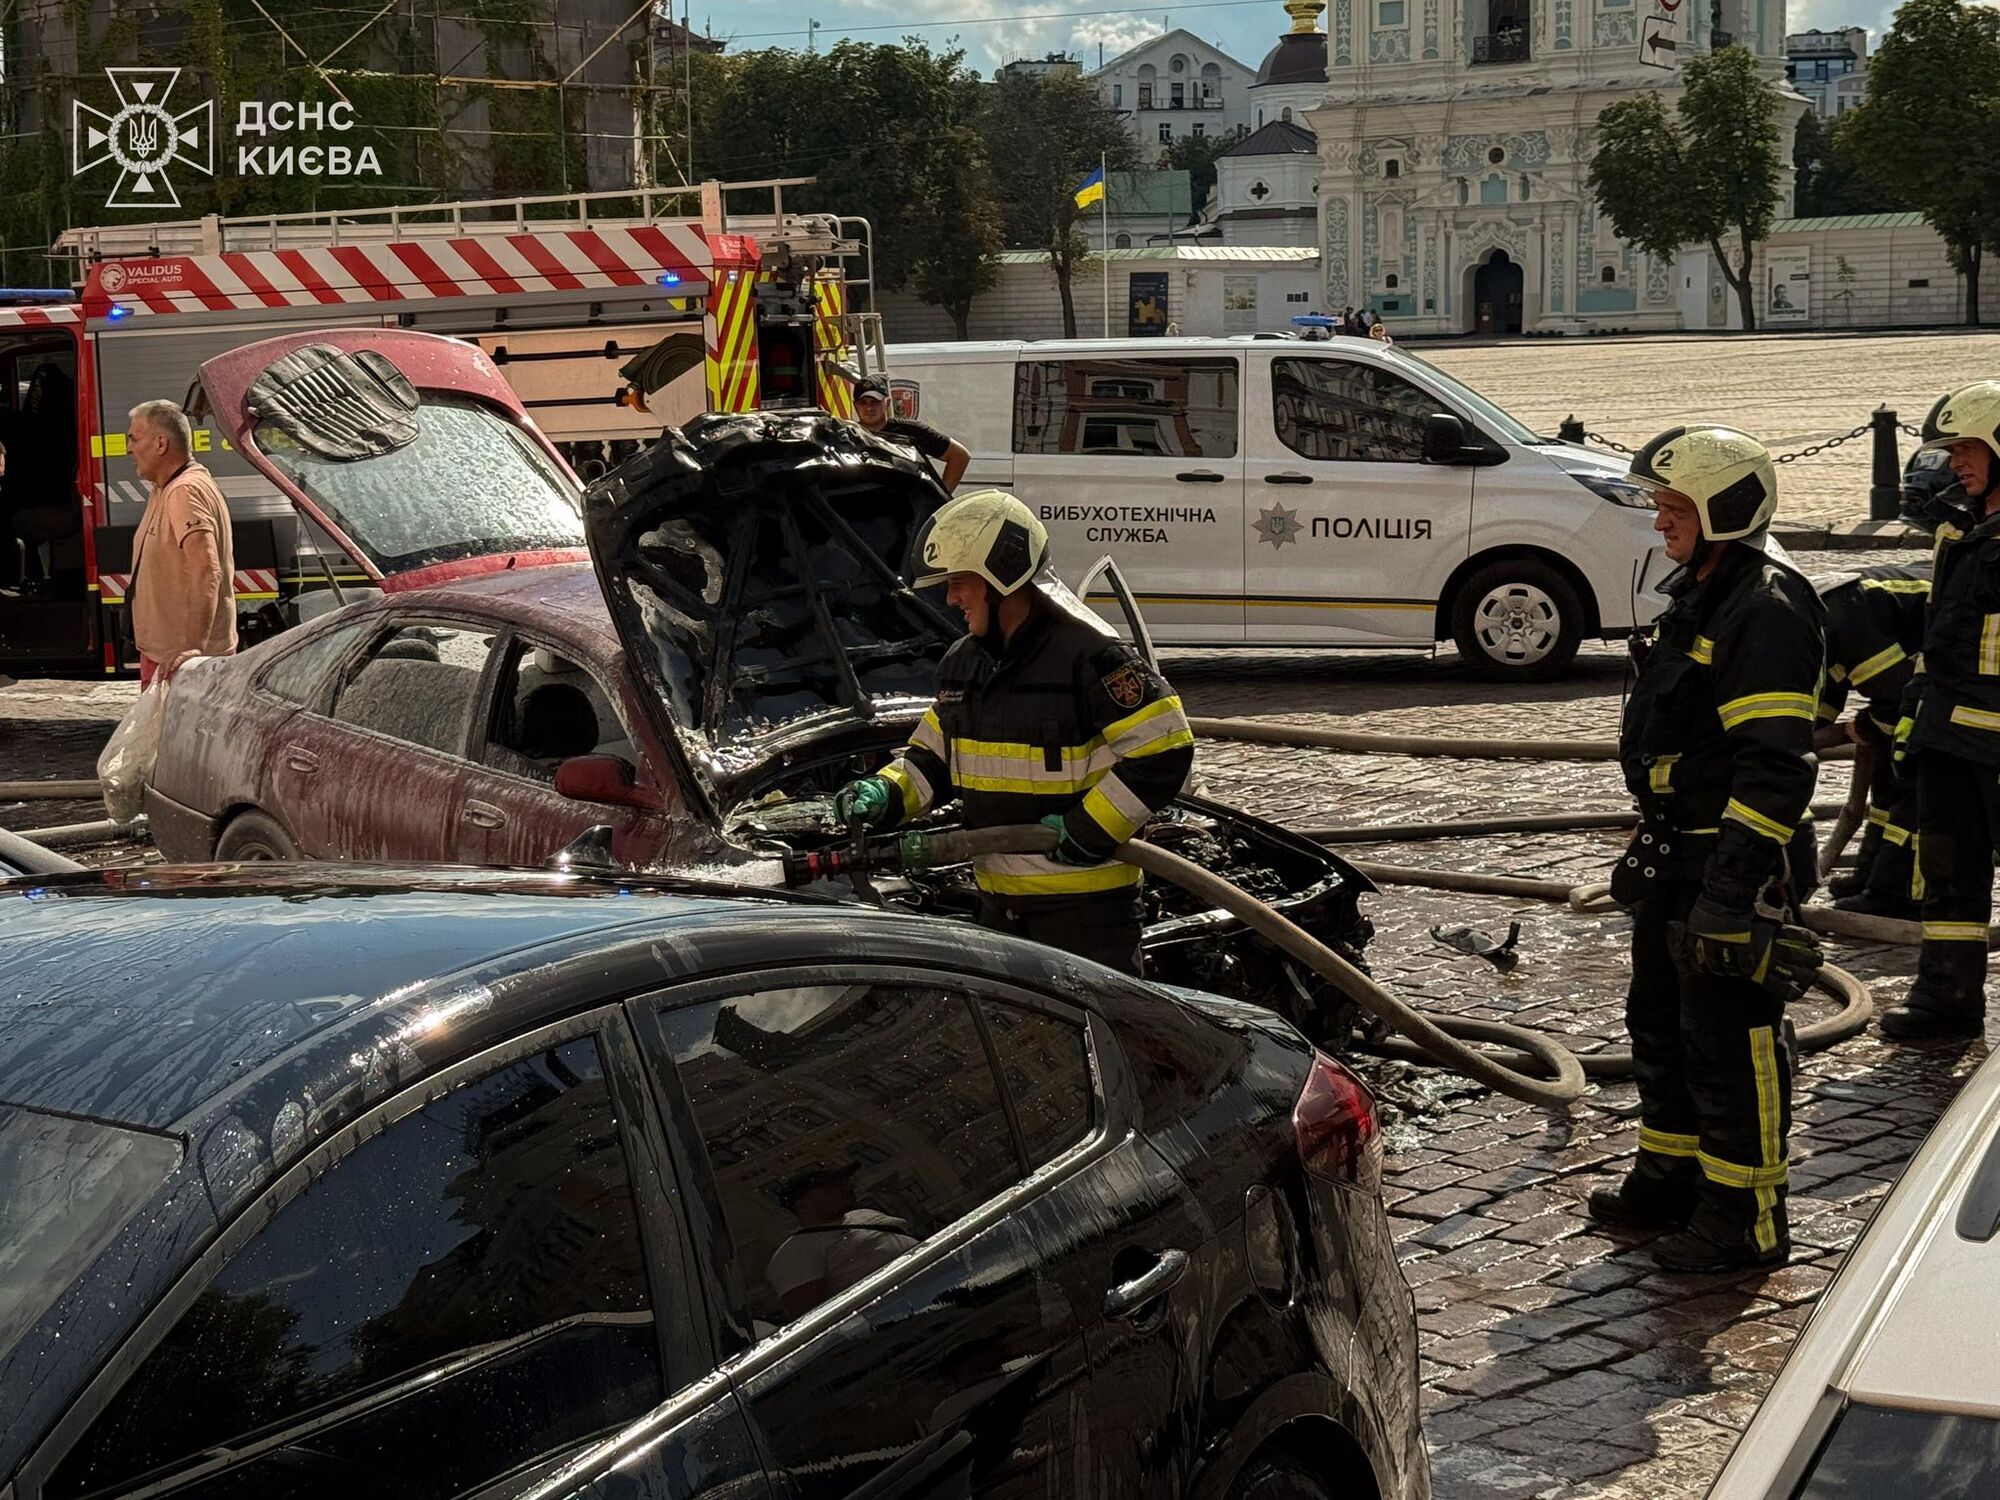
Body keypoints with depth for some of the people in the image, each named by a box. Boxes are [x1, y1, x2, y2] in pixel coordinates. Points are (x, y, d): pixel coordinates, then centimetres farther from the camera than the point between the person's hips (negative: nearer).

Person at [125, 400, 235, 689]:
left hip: (179, 658, -11)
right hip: (160, 652, 11)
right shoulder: (163, 490, 16)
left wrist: (193, 647, -36)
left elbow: (207, 575, -30)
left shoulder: (185, 493, -20)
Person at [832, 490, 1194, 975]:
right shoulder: (962, 663, 11)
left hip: (1084, 901, -8)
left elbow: (1163, 750, -18)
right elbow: (932, 757, 20)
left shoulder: (1089, 656, -16)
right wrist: (885, 795, 0)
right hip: (999, 899, 8)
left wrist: (1091, 830, -20)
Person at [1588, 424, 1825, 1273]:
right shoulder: (1700, 594, 14)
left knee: (1730, 1042, -3)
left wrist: (1734, 884, -27)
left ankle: (1745, 1220, 7)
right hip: (1678, 854, 11)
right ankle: (1668, 1184, 35)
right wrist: (1653, 842, 25)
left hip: (1734, 861, -11)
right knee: (1662, 1022, 20)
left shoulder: (1765, 610, -19)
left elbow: (1775, 766, -24)